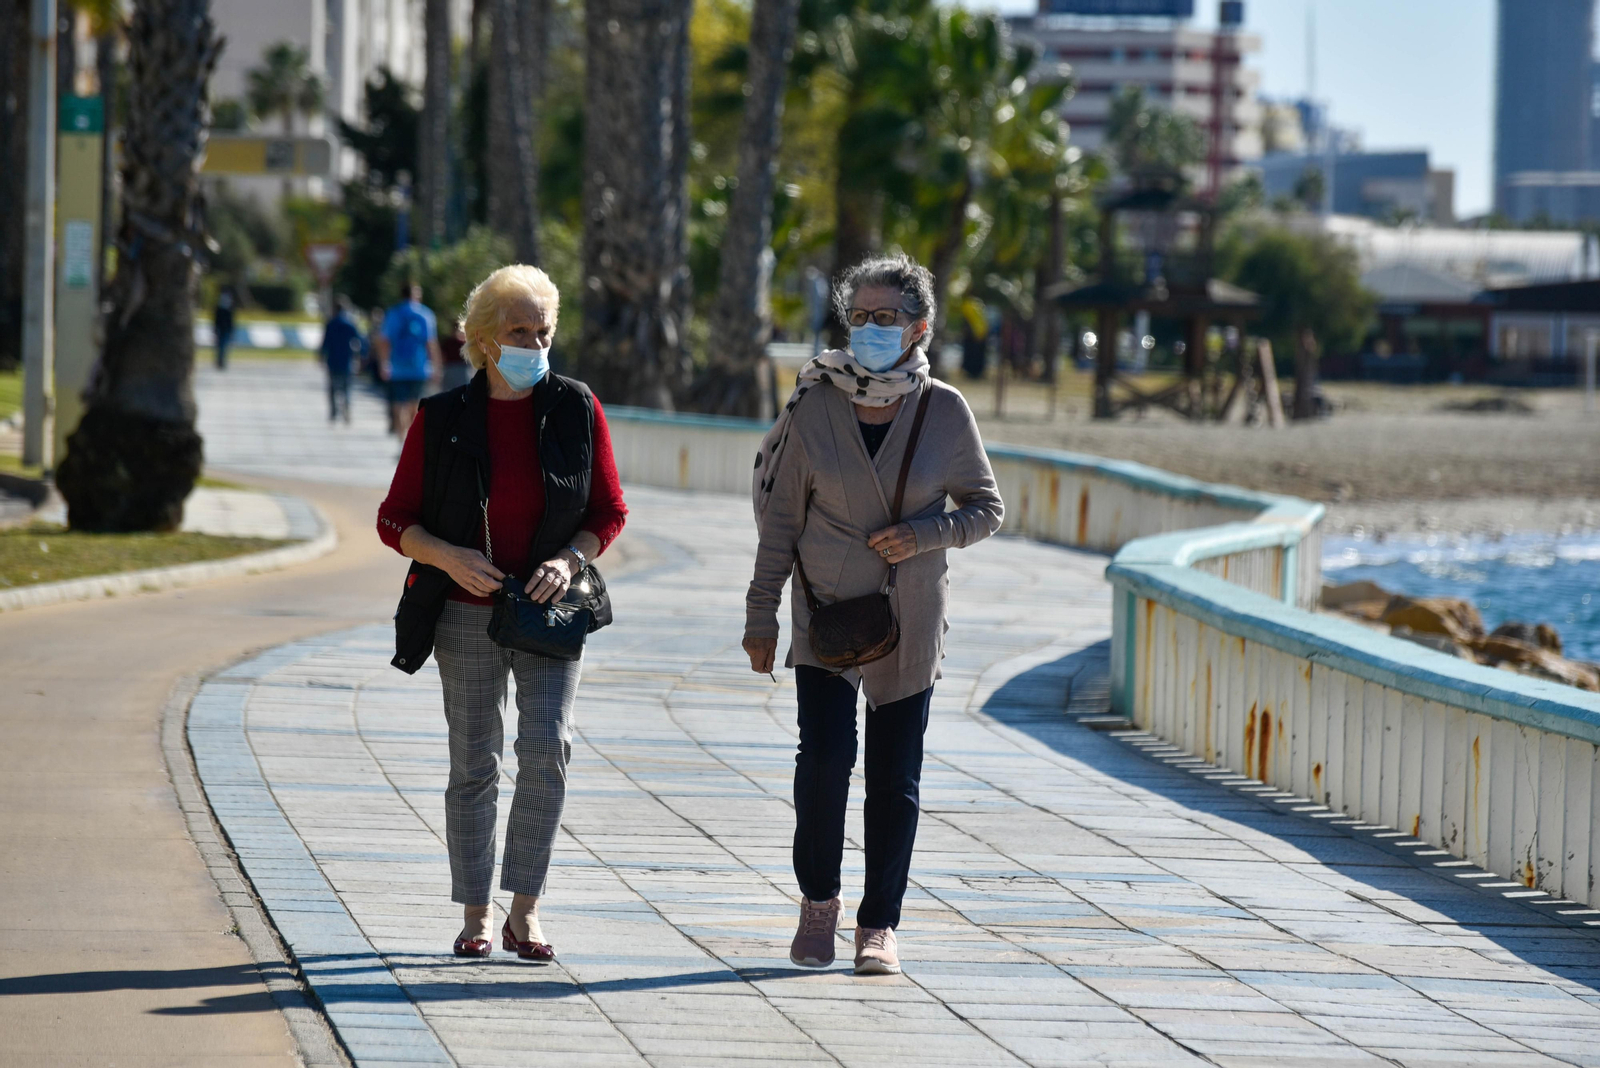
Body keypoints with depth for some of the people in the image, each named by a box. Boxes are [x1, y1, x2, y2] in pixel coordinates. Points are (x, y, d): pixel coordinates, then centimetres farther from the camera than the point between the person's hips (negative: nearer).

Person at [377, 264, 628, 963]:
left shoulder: (577, 410, 0)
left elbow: (610, 512, 6)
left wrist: (569, 559, -13)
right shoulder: (442, 419, -2)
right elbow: (394, 521, 1)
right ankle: (475, 915, 11)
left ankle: (525, 911, -7)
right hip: (468, 613, 0)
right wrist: (449, 557, -18)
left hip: (550, 610, 0)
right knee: (473, 765, 2)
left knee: (546, 748, -14)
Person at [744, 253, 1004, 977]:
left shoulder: (945, 411, -3)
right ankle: (818, 900, 8)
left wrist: (924, 534, -14)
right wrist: (762, 613, 0)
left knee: (895, 774, 3)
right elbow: (780, 515, 2)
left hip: (910, 619, 1)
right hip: (826, 611, -1)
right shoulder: (814, 405, -4)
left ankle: (879, 923, 13)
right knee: (825, 755, -13)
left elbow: (986, 508, 5)